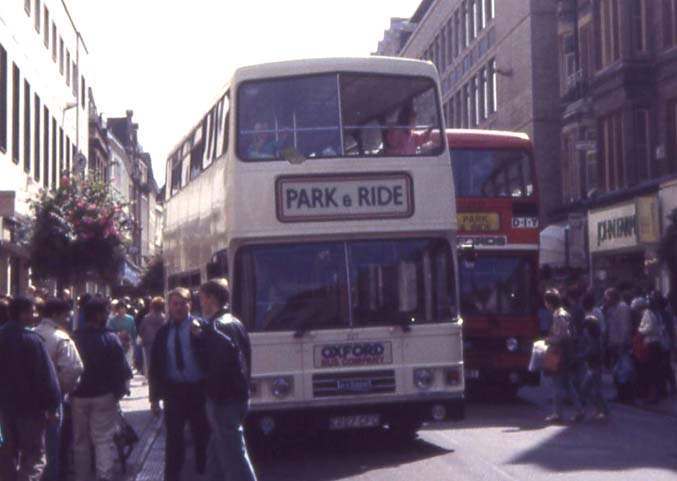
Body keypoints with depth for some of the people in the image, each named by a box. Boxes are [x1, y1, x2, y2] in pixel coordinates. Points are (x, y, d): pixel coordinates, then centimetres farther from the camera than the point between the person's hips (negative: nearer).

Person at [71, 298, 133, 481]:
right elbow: (120, 369, -13)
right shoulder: (110, 338, -14)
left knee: (80, 440, 14)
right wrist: (119, 391, 1)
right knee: (104, 439, 1)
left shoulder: (74, 338, -4)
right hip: (104, 395, -3)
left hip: (78, 395, 3)